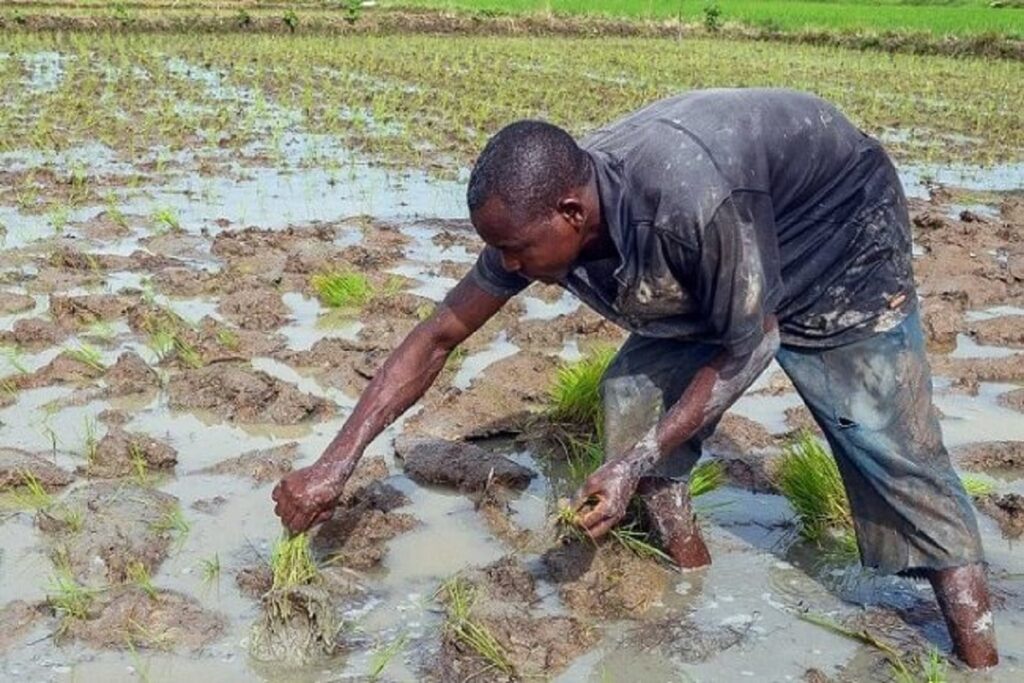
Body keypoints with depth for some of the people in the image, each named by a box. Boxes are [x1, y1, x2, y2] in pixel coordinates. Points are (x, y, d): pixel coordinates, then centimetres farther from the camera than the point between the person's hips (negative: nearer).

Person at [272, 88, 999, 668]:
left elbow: (747, 348, -27)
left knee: (890, 448, -10)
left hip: (837, 232, -6)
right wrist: (335, 465, -16)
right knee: (637, 391, -5)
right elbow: (437, 336, -14)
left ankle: (978, 652, 3)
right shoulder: (538, 214, -22)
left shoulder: (689, 200, -43)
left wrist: (635, 465, -29)